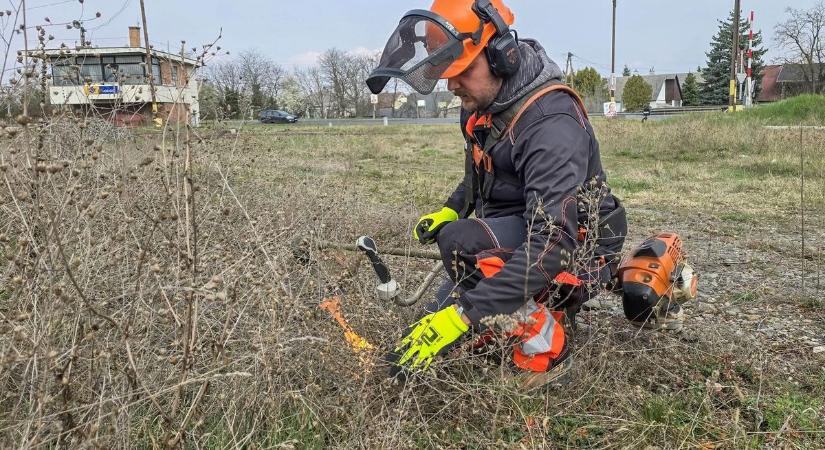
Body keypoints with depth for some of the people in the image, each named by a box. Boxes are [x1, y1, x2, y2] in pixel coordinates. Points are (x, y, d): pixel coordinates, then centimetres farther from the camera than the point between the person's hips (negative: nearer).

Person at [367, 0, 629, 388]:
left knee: (461, 241, -34)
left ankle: (546, 347, -14)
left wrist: (464, 314, -41)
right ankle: (549, 309, 18)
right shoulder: (479, 105, -1)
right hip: (510, 238, 8)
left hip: (576, 253, -8)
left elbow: (552, 245, -37)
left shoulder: (552, 123, -28)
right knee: (425, 338, 7)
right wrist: (451, 210, 2)